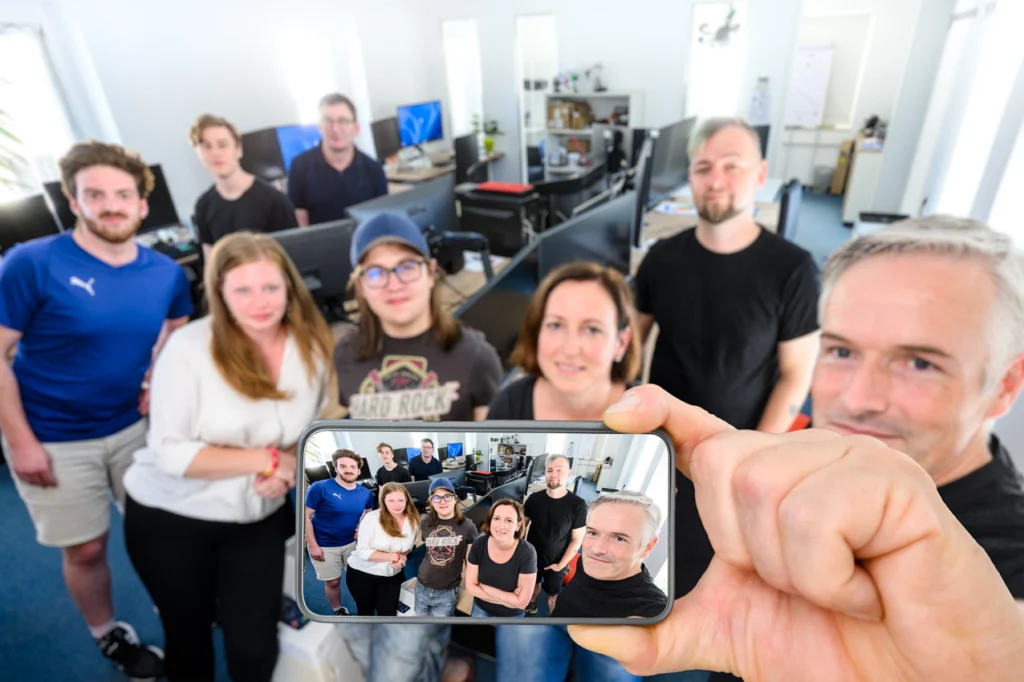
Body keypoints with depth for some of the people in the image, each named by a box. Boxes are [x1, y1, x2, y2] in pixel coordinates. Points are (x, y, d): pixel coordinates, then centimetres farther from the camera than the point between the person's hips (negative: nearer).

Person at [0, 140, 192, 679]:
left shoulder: (166, 272, -5)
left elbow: (176, 327, 15)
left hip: (132, 425, 3)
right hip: (53, 439, -3)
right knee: (86, 548, 11)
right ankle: (108, 635, 38)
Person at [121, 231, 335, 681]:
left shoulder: (314, 346, -10)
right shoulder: (189, 348, -21)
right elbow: (170, 453, -21)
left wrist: (288, 464, -21)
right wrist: (268, 459, -24)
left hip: (259, 518, 2)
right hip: (171, 517, -1)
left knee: (252, 644, 4)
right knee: (189, 637, 20)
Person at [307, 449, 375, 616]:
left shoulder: (365, 493, -6)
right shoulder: (320, 488, -20)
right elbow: (306, 517, -16)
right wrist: (312, 545, -17)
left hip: (351, 543, 3)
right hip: (324, 546, -3)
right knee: (333, 582, 11)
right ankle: (339, 611, 36)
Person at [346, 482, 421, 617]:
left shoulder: (413, 520, -9)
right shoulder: (372, 518, -22)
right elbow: (363, 552, -23)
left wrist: (401, 559, -16)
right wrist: (395, 556, -25)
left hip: (393, 575, 3)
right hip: (363, 574, -2)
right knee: (366, 611, 18)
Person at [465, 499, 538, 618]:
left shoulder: (527, 553, -28)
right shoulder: (479, 544, -20)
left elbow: (521, 602, -25)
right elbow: (470, 586, -13)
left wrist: (484, 586, -20)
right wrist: (508, 598, -21)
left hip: (512, 615, -2)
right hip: (480, 609, 2)